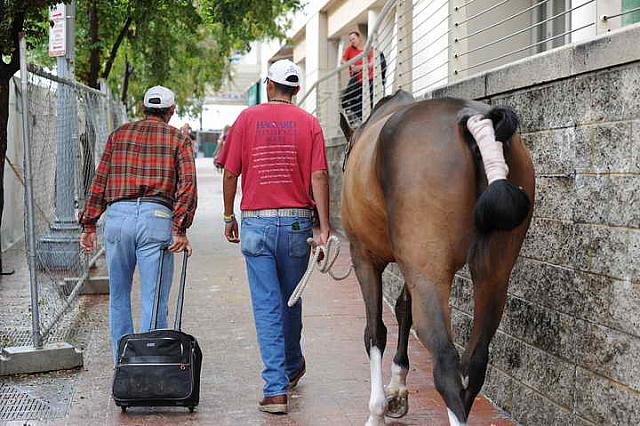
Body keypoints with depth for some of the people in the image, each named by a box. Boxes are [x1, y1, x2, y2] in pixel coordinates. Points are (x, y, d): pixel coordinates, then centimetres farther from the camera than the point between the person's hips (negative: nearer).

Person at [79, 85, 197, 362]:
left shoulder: (119, 134, 16)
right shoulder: (178, 139, 10)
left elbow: (100, 181, 10)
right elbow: (187, 184, -5)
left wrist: (89, 225, 12)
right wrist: (180, 229, -10)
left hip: (118, 216, 3)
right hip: (156, 217, -2)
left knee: (118, 297, 16)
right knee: (154, 301, 0)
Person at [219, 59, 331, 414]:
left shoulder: (247, 118, 1)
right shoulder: (309, 123, 1)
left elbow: (230, 173, 1)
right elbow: (318, 176, -6)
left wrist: (229, 217, 13)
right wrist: (324, 228, -7)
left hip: (257, 223, -1)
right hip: (297, 223, 1)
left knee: (267, 306, -1)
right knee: (291, 301, 19)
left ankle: (276, 389, -5)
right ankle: (292, 366, 39)